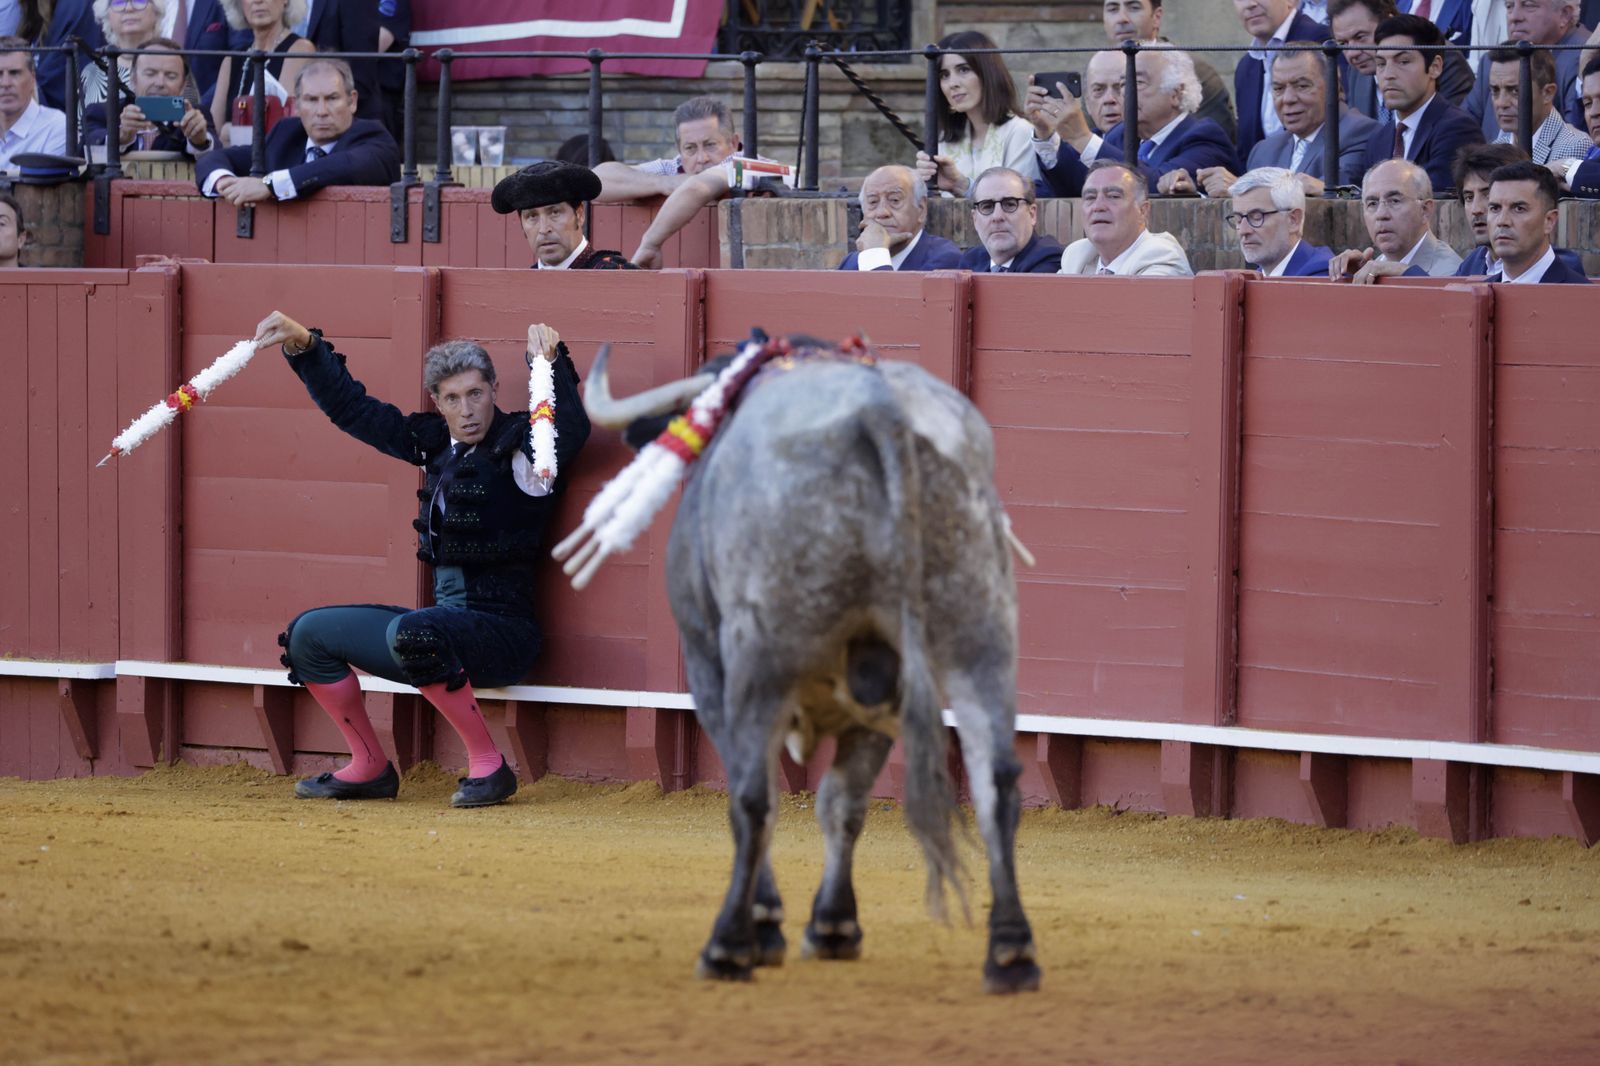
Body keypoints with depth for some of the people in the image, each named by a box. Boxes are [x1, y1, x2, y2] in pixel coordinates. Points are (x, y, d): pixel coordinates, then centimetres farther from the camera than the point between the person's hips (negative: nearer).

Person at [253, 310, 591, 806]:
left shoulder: (517, 446, -10)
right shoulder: (435, 443, 11)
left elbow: (571, 430, -31)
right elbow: (351, 408, 20)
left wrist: (550, 364, -37)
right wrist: (304, 346, 14)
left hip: (500, 629, -8)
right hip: (443, 616, 8)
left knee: (409, 633, -38)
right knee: (309, 634, 10)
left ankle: (488, 765, -24)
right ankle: (369, 768, 17)